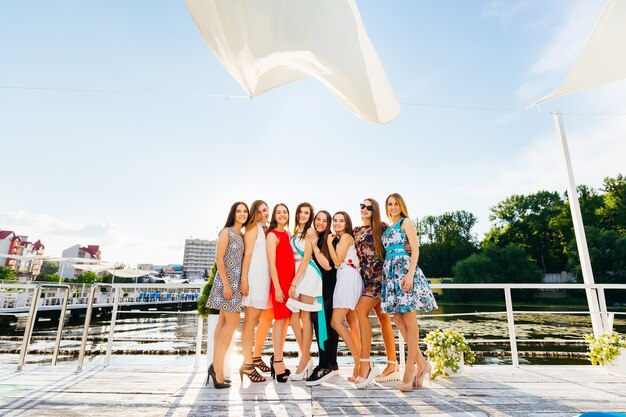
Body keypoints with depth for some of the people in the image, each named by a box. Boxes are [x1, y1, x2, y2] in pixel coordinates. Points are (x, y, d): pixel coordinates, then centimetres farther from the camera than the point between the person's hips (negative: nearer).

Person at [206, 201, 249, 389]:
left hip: (236, 282, 8)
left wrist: (242, 282, 10)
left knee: (224, 322, 8)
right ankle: (218, 368, -1)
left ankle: (216, 366, 15)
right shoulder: (226, 232, -6)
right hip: (226, 281, -8)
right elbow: (219, 258, -12)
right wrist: (226, 283, -18)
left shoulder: (242, 236, 15)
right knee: (233, 321, -9)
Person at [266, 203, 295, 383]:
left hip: (290, 280, 7)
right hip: (279, 282, -7)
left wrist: (293, 283, 8)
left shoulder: (287, 234, 15)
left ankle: (277, 358, 23)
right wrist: (277, 288, -16)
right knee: (280, 319, -3)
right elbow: (272, 263, -12)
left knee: (285, 319, 11)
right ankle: (277, 363, 7)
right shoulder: (272, 235, -6)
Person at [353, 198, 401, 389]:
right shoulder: (356, 231, 15)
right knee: (383, 318, 9)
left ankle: (366, 364, -15)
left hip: (380, 275, -6)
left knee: (361, 310, -20)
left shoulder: (381, 227, -1)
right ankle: (392, 366, 16)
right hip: (366, 277, 6)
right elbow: (353, 253, 21)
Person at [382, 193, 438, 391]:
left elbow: (415, 249, -6)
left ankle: (410, 368, 3)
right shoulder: (387, 228, 21)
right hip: (390, 272, 7)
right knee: (398, 319, 4)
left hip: (404, 269, -7)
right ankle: (421, 363, 15)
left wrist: (410, 274, -18)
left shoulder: (406, 222, 3)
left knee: (409, 319, -4)